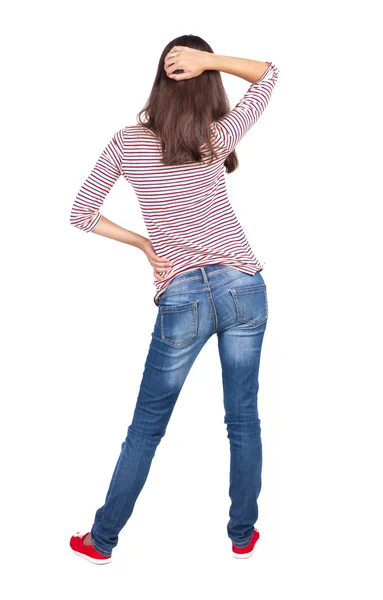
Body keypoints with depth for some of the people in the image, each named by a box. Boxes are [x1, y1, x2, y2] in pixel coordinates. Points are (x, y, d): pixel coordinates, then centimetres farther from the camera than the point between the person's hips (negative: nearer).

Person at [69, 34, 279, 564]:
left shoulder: (127, 142, -1)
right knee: (244, 419, 13)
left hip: (181, 301, 0)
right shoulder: (218, 138, -3)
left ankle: (102, 540, 25)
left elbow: (81, 214, 1)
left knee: (146, 427, 11)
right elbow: (268, 74, 12)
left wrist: (143, 244, 6)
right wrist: (210, 58, -4)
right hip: (244, 290, 0)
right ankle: (243, 534, 28)